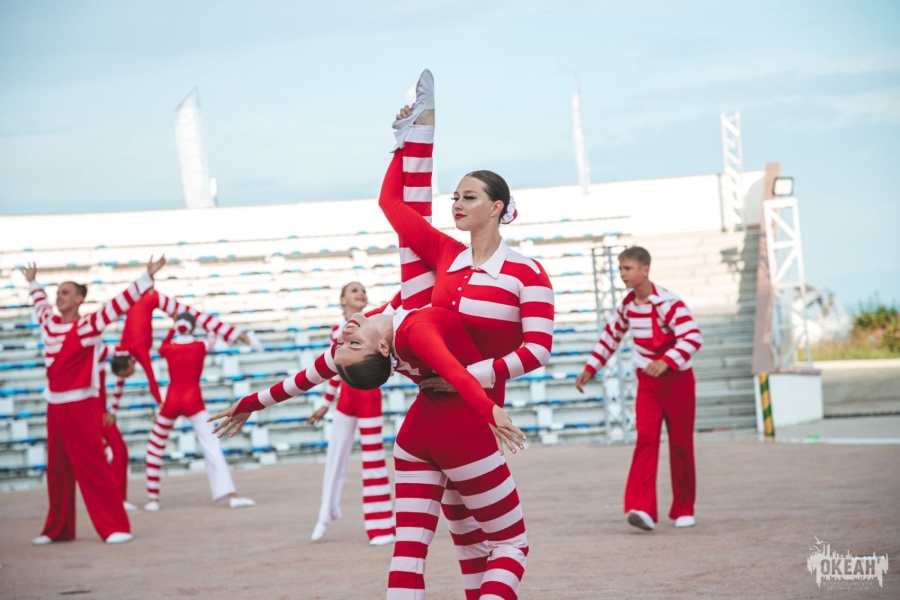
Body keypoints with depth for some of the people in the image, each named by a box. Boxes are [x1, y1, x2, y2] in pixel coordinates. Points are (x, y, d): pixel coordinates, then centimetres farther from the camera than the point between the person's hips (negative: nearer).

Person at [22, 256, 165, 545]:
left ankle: (116, 527, -8)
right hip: (55, 407, 6)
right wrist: (33, 283, 49)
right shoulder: (49, 323, 11)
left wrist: (147, 277, -15)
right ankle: (57, 529, 16)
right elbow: (40, 304, 34)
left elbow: (120, 303, -11)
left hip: (81, 406, -6)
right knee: (57, 470, 8)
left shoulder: (89, 324, -6)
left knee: (92, 467, -9)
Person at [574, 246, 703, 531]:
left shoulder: (668, 302, -18)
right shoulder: (627, 305, 2)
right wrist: (590, 369, 14)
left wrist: (666, 361, -41)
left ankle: (684, 509, 17)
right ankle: (642, 509, -23)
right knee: (646, 439, -12)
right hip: (647, 382, 4)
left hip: (677, 380, -4)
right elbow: (611, 336, 18)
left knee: (680, 444, 3)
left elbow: (693, 337, -28)